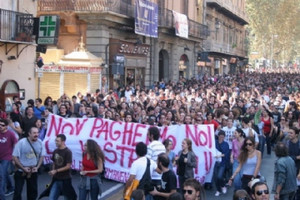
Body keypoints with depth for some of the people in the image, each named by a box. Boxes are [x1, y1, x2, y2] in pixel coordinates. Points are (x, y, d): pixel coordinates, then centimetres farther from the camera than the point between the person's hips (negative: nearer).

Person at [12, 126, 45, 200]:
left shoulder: (40, 143, -7)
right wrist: (23, 168, -18)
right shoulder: (21, 142, -18)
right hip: (21, 171, -4)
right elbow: (15, 157, -15)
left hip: (33, 172, 4)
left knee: (33, 191, 15)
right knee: (18, 191, 0)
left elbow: (42, 156, 6)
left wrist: (37, 167, -6)